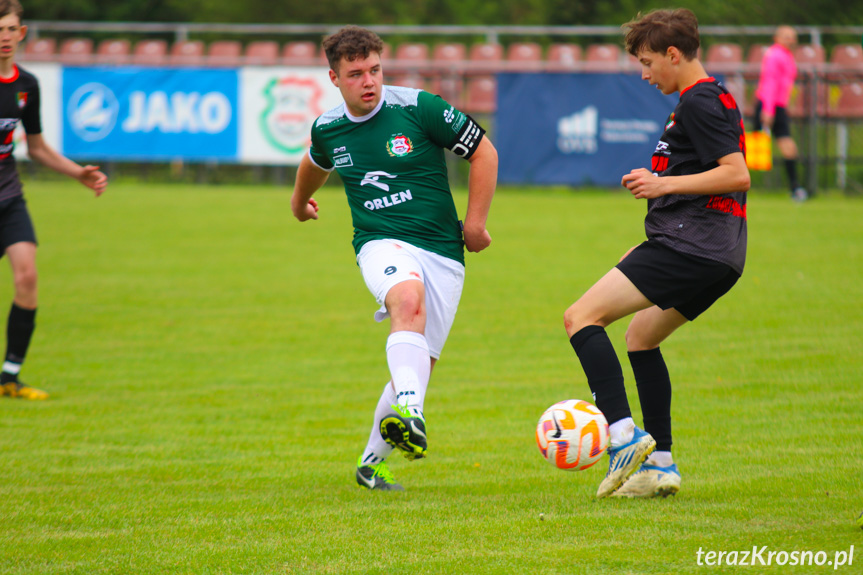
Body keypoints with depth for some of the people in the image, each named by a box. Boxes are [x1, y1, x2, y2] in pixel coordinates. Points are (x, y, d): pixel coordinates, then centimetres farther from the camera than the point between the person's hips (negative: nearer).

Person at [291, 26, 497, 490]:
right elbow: (316, 161, 31)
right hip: (381, 244, 0)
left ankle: (372, 461, 23)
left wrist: (475, 221, 2)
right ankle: (409, 415, -56)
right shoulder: (327, 129, 5)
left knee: (417, 369, 1)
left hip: (442, 252, 0)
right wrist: (300, 200, 48)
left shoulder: (418, 108, -7)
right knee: (409, 301, -36)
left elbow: (483, 152, 2)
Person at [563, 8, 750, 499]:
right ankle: (660, 464, 17)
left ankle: (624, 434, -22)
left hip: (688, 246, -11)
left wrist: (666, 184, -17)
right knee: (640, 337, 22)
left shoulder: (698, 102, -11)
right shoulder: (719, 99, 20)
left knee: (582, 317, -10)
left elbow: (737, 174, -20)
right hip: (722, 257, 11)